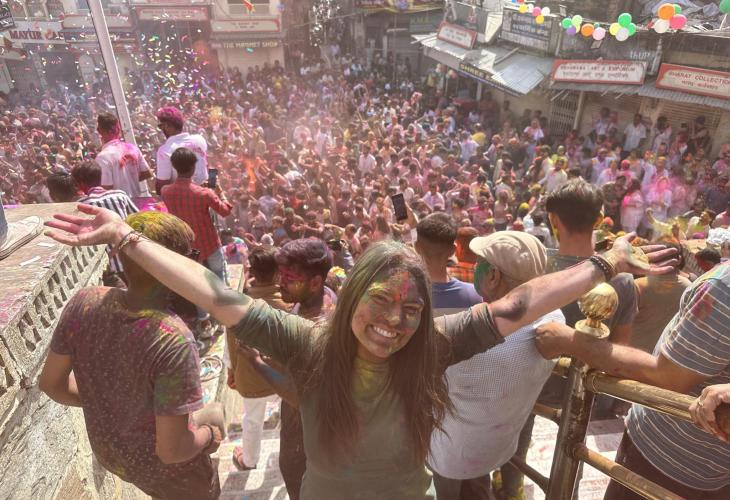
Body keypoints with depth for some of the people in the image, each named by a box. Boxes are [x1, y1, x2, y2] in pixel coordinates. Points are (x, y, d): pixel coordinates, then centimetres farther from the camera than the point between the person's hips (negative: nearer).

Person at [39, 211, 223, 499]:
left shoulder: (83, 303, -21)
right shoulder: (173, 339, -38)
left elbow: (51, 383, -6)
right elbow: (172, 450, -31)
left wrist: (108, 403, 8)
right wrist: (210, 435, -11)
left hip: (106, 450, 5)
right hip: (164, 467, -5)